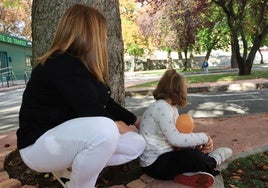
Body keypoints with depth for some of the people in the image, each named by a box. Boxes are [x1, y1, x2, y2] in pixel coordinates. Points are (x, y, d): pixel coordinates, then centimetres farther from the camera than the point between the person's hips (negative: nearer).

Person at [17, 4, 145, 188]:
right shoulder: (64, 66, -24)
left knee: (137, 144, 1)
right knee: (105, 130, -38)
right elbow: (94, 116, -26)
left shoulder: (83, 65, 6)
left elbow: (106, 103, 13)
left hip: (73, 136, 9)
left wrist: (135, 121, 20)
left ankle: (76, 168, 7)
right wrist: (119, 127, -7)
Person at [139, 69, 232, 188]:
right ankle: (212, 161, 8)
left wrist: (201, 142, -16)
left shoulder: (171, 107, 8)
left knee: (200, 150, 12)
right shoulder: (161, 108, -22)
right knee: (195, 158, -24)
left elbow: (181, 133, 0)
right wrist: (204, 137, -18)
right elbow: (176, 139, -30)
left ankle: (185, 173, -8)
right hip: (155, 164, -10)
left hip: (165, 155, 10)